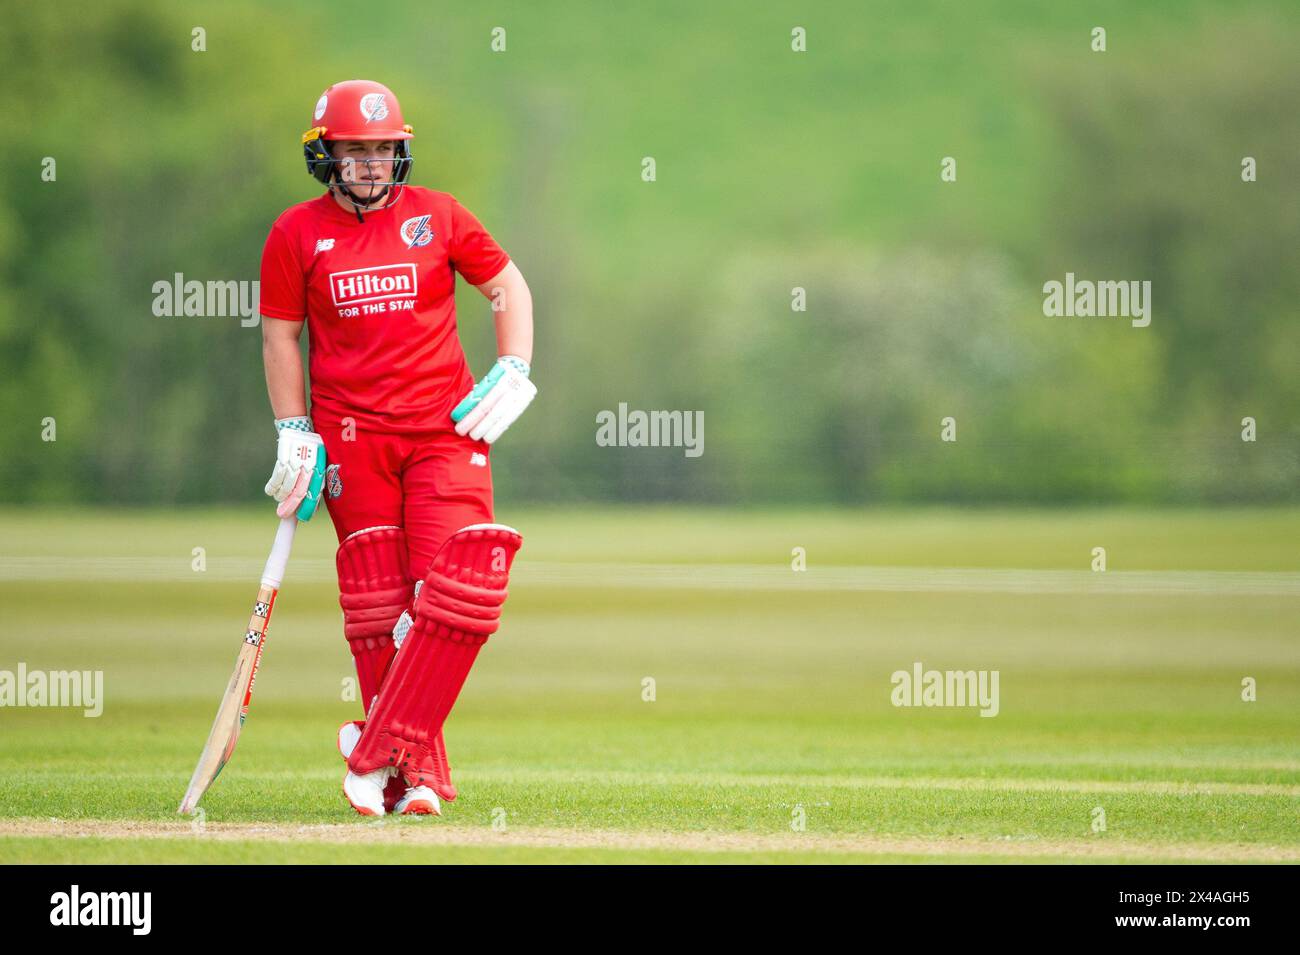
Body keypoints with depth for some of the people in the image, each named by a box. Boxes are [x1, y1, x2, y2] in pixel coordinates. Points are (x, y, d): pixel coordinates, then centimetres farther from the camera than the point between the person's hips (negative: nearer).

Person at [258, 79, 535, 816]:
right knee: (379, 606, -1)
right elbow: (281, 336, 8)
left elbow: (508, 286, 14)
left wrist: (515, 371, 0)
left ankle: (380, 750, -10)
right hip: (352, 435, 0)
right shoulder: (297, 233, 4)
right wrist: (294, 436, 1)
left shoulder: (438, 217, 5)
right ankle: (419, 770, 6)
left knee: (460, 589, -16)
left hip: (448, 425, 0)